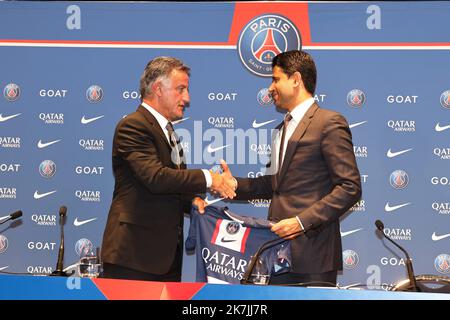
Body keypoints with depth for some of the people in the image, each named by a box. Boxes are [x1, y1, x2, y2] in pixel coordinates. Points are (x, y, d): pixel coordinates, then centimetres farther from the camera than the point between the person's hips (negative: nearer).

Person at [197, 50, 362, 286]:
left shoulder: (329, 123, -7)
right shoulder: (284, 128, 23)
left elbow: (349, 188, -14)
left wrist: (302, 221, -20)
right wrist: (235, 185, 10)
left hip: (312, 250, -8)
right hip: (280, 249, 8)